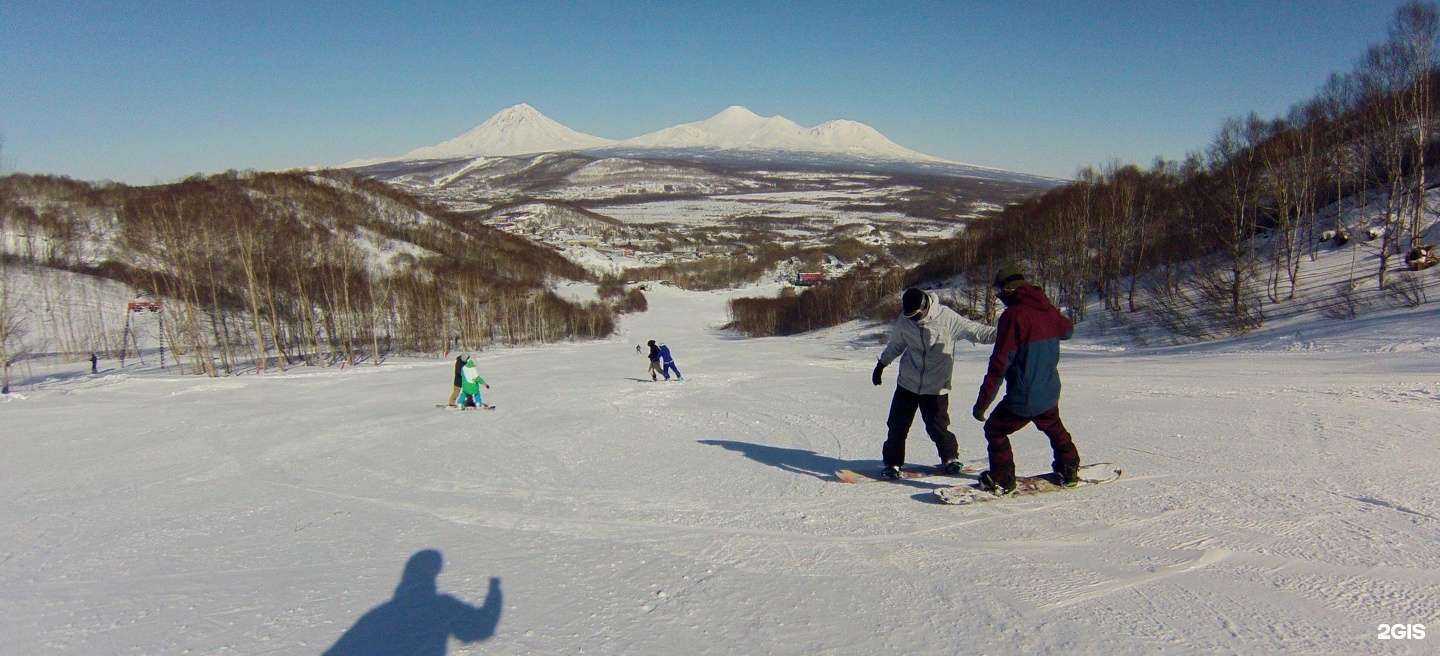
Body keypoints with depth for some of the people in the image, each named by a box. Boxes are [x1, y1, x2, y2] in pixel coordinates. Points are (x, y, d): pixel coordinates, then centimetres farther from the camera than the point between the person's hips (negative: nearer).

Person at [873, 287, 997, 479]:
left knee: (937, 427, -2)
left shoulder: (946, 317, -14)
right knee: (897, 426, 0)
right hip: (907, 384, 3)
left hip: (936, 387, -2)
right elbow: (895, 345, 15)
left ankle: (950, 458, 25)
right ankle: (893, 463, 16)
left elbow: (974, 330, -7)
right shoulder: (903, 321, -3)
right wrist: (881, 365, 22)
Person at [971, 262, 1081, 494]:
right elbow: (1067, 329, 26)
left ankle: (1002, 480, 10)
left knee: (995, 430, 11)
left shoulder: (1013, 315, -20)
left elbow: (999, 363, -22)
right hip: (1050, 393, 7)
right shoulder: (1047, 310, 1)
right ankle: (1069, 469, 41)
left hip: (1022, 397, -7)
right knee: (1054, 428, 31)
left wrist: (982, 402, -19)